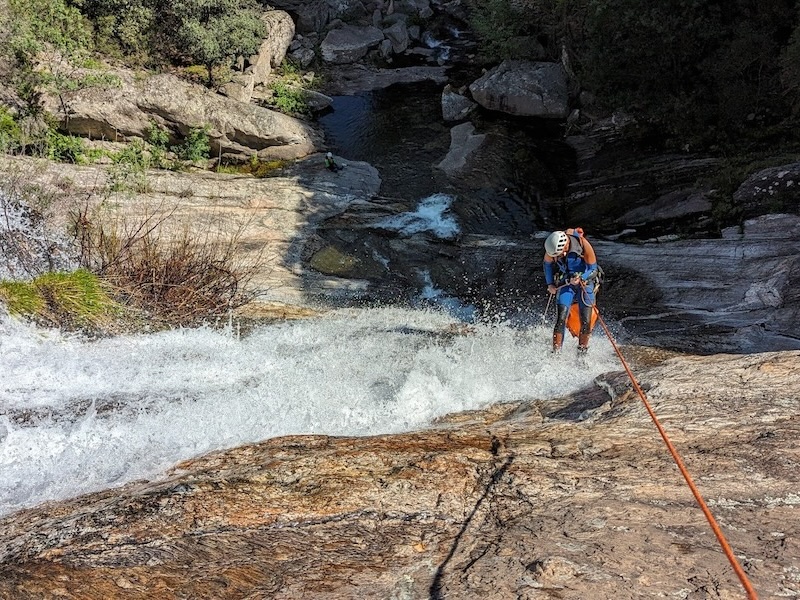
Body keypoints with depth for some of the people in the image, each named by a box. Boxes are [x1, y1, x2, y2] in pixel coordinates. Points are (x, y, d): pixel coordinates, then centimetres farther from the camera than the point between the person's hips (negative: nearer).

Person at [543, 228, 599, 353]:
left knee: (586, 323, -6)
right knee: (560, 320, -13)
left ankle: (582, 351, 11)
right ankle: (556, 353, -7)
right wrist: (550, 284, 1)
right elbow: (547, 264, 6)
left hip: (585, 283, -1)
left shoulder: (583, 244, -26)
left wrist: (581, 278, -30)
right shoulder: (553, 247, -17)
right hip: (565, 283, 1)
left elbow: (593, 269, -14)